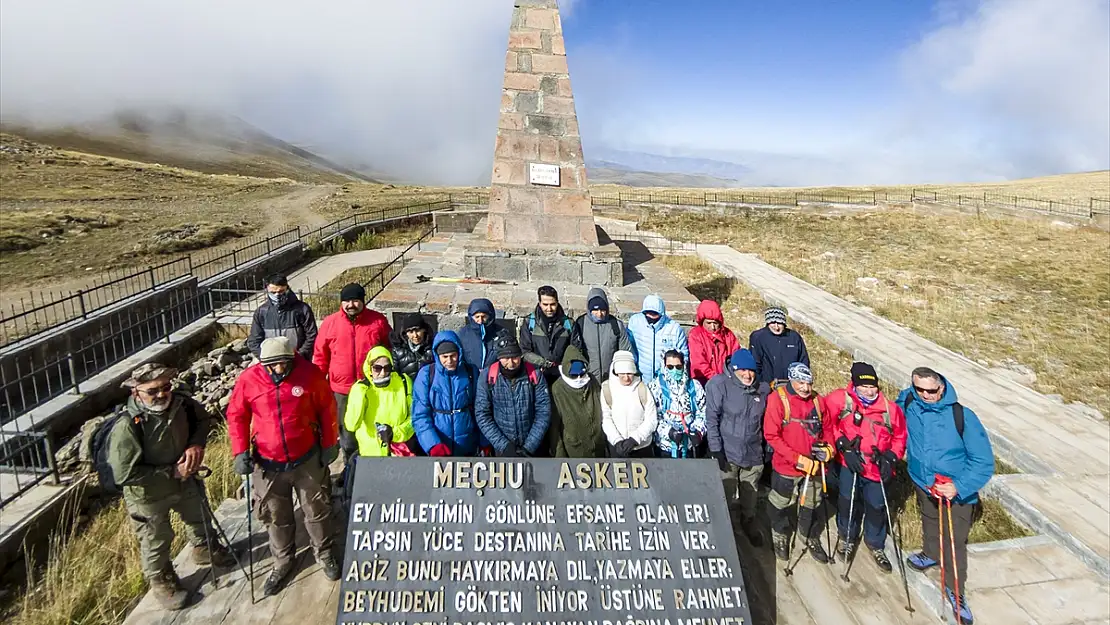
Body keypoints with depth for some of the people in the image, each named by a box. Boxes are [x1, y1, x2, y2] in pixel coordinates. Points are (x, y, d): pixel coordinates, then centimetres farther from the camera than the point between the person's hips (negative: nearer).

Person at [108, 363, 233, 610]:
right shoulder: (126, 426, -34)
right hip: (149, 495, -5)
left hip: (186, 481, 5)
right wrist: (172, 472, -27)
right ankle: (161, 581, 46)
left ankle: (205, 550, 59)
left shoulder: (181, 403, -21)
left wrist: (196, 444, -17)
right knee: (156, 542, 19)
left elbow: (203, 419, 1)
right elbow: (124, 474, -31)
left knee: (199, 517, 29)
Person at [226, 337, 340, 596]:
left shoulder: (309, 373, -17)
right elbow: (236, 415, 0)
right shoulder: (249, 379, -14)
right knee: (276, 517, 17)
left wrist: (330, 444, -2)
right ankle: (283, 561, 40)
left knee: (317, 510, 16)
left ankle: (324, 553, 39)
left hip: (308, 460, -1)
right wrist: (240, 452, -6)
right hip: (268, 464, 1)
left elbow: (327, 408, -5)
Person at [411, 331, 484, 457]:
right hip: (437, 448, -1)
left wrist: (485, 442, -2)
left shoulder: (472, 372, -6)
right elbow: (420, 415, -13)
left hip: (468, 448, 1)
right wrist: (433, 445, -25)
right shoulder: (426, 375, -11)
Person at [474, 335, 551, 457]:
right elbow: (482, 415, -10)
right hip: (501, 448, 0)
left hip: (532, 449, 0)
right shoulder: (487, 377, -10)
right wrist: (503, 446, -15)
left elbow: (543, 412, -8)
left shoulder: (534, 374, -10)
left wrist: (529, 446, -13)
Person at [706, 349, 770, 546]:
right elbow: (712, 419, -10)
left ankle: (751, 527, 41)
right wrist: (716, 450, -13)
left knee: (750, 500, 17)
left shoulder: (762, 389, 7)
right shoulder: (720, 385, -7)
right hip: (728, 455, -4)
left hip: (753, 455, 4)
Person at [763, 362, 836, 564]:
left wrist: (828, 448, -8)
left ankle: (811, 538, 47)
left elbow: (828, 427, 11)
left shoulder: (817, 400, -4)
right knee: (781, 505, 17)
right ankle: (780, 537, 44)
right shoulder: (777, 398, -17)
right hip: (786, 466, -3)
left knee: (811, 505, 23)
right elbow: (771, 435, -18)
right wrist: (798, 459, -22)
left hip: (814, 466, 4)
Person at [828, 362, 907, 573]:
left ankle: (876, 546, 40)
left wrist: (890, 458, -4)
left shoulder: (890, 409, -7)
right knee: (848, 502, 11)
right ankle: (847, 538, 39)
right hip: (849, 464, -1)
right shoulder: (840, 399, -14)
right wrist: (844, 447, -12)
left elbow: (900, 437, 7)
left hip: (877, 468, 2)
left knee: (877, 507, 15)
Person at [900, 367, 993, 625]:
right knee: (929, 522, 29)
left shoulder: (962, 416, -27)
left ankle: (954, 589, 28)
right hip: (923, 483, 4)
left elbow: (983, 462, -22)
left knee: (955, 542, 5)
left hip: (957, 491, -4)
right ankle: (931, 554, 56)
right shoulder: (908, 402, -16)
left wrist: (959, 486, -31)